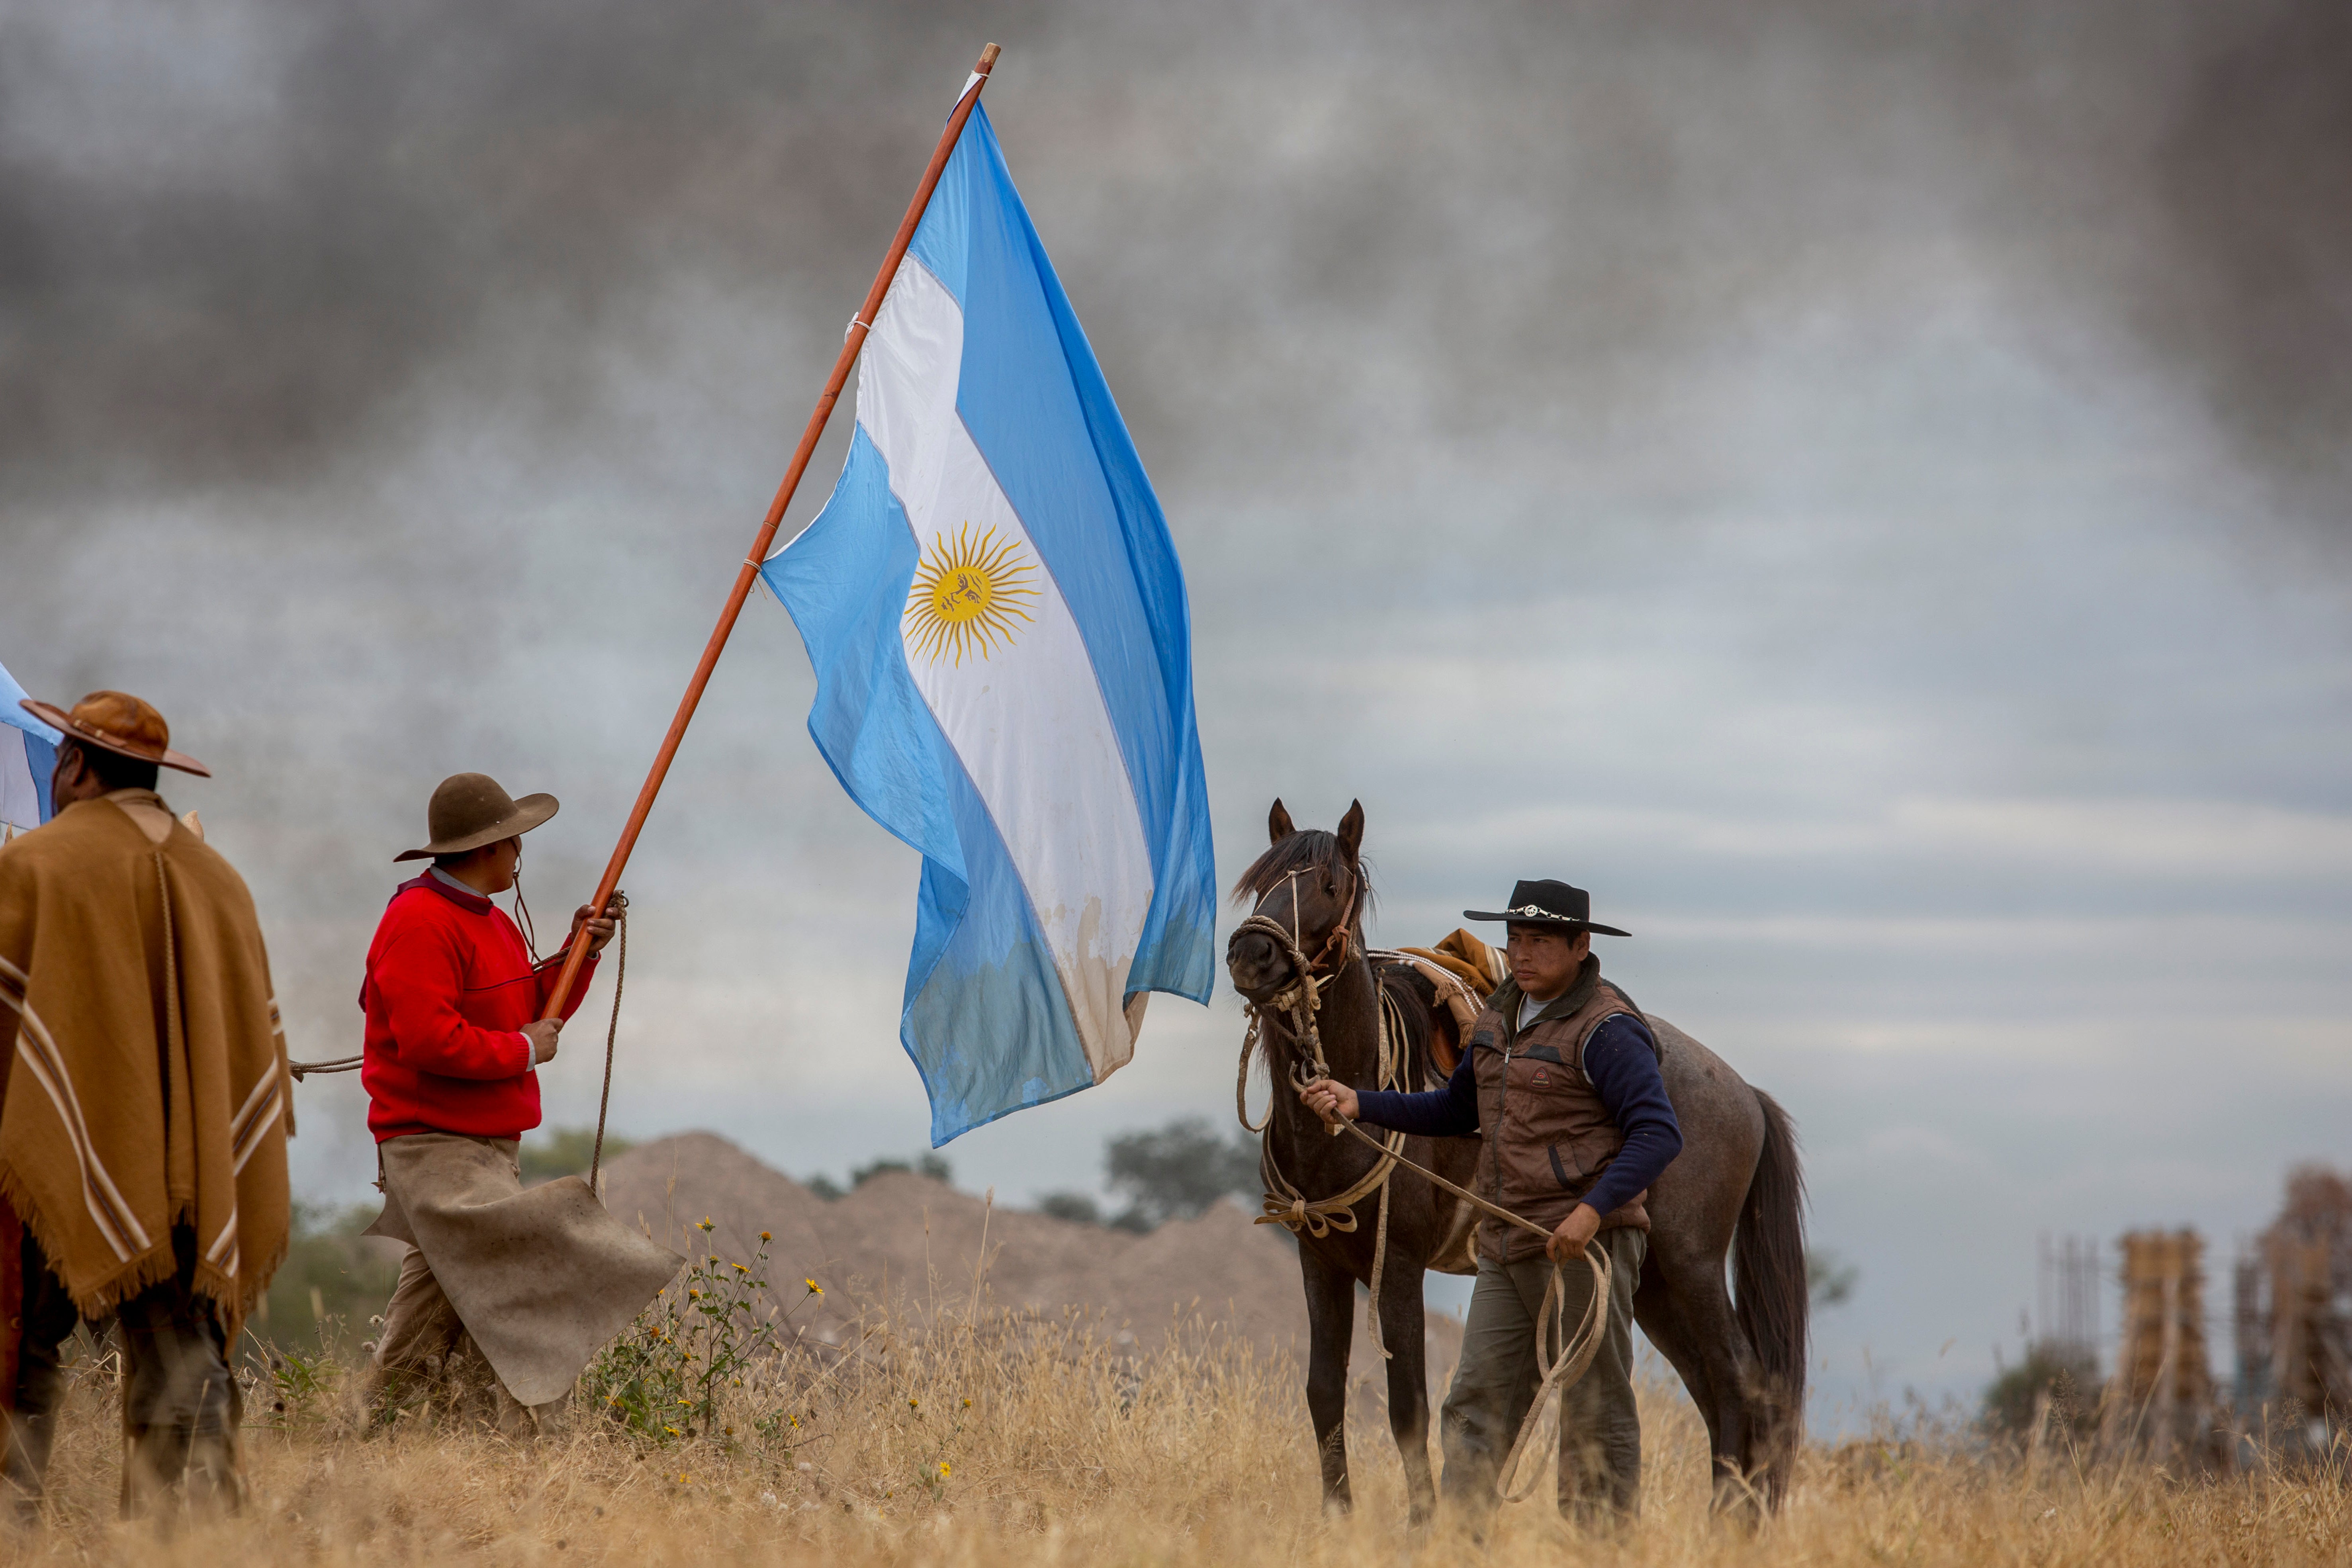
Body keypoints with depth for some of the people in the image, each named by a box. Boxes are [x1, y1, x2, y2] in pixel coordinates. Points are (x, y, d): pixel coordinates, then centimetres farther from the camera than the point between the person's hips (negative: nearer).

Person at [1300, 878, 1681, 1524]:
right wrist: (1359, 1104, 16)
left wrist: (1593, 1210, -31)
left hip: (1584, 1244, -8)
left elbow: (1658, 1133, -19)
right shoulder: (1502, 1017, 15)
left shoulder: (1606, 1029, -12)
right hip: (1507, 1249, 8)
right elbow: (1458, 1111, 27)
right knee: (1476, 1406, 5)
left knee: (1595, 1411, -1)